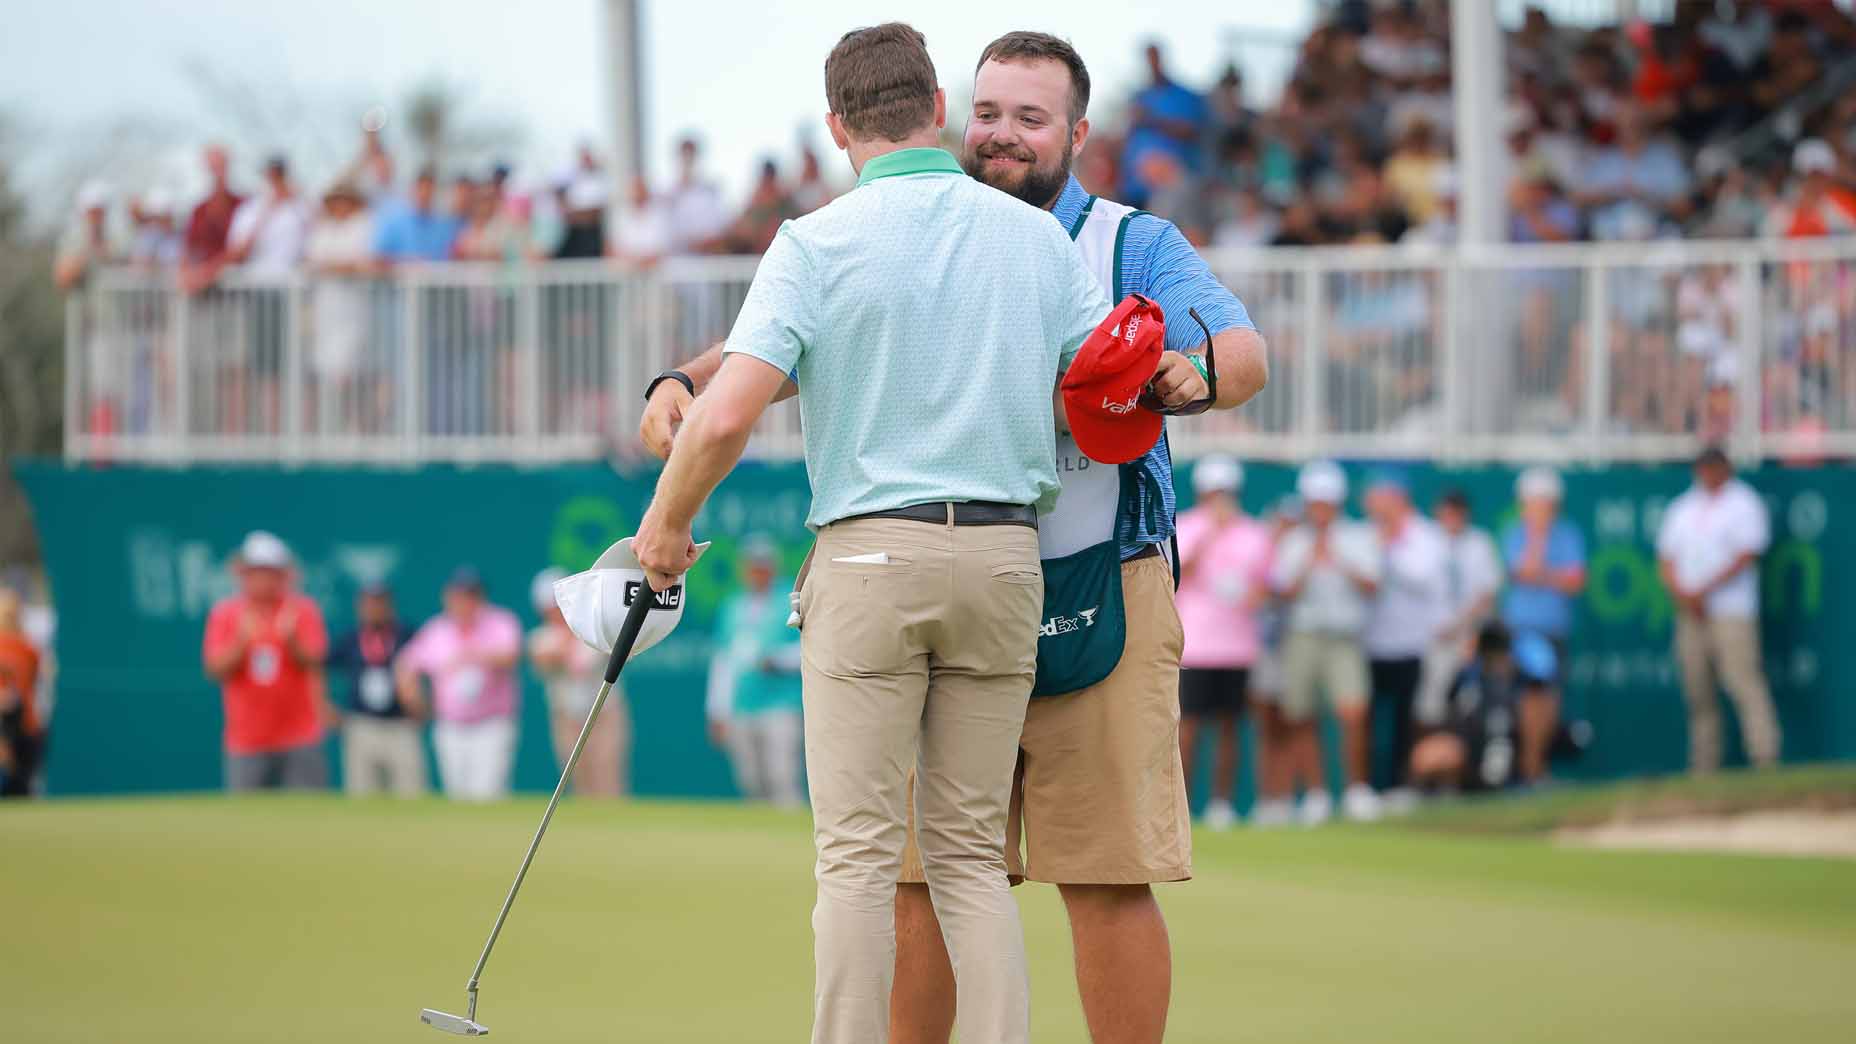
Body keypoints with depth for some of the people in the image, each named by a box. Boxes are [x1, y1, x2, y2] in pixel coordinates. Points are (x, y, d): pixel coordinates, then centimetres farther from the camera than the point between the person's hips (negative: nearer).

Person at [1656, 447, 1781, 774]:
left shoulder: (1743, 503, 2)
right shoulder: (1682, 508, 19)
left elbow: (1746, 556, -8)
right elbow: (1666, 559, 17)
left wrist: (1704, 592, -14)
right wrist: (1682, 594, -3)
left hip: (1731, 611, -5)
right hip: (1690, 613, 5)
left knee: (1743, 682, -15)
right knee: (1698, 693, 3)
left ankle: (1765, 759, -20)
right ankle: (1703, 769, 7)